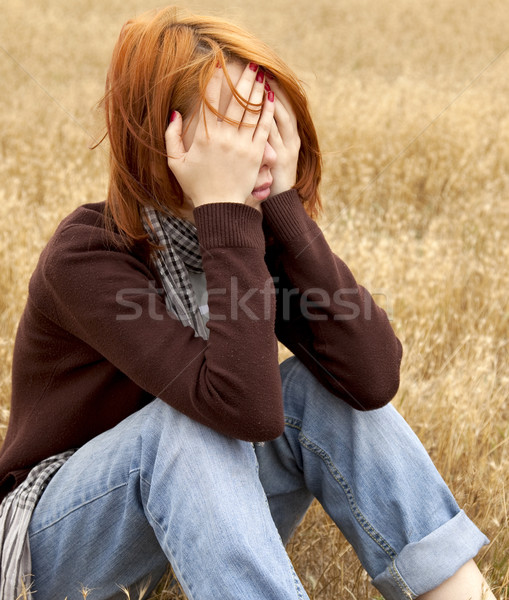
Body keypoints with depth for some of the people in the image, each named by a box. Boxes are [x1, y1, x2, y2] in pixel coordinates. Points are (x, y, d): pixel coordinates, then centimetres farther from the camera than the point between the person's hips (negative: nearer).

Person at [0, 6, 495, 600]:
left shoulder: (263, 236, -10)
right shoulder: (86, 257, -27)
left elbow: (374, 377, -26)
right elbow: (247, 408, -39)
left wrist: (285, 205, -28)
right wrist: (223, 210, -38)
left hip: (199, 515, 5)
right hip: (66, 531, -4)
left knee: (323, 388, -20)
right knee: (190, 418, -33)